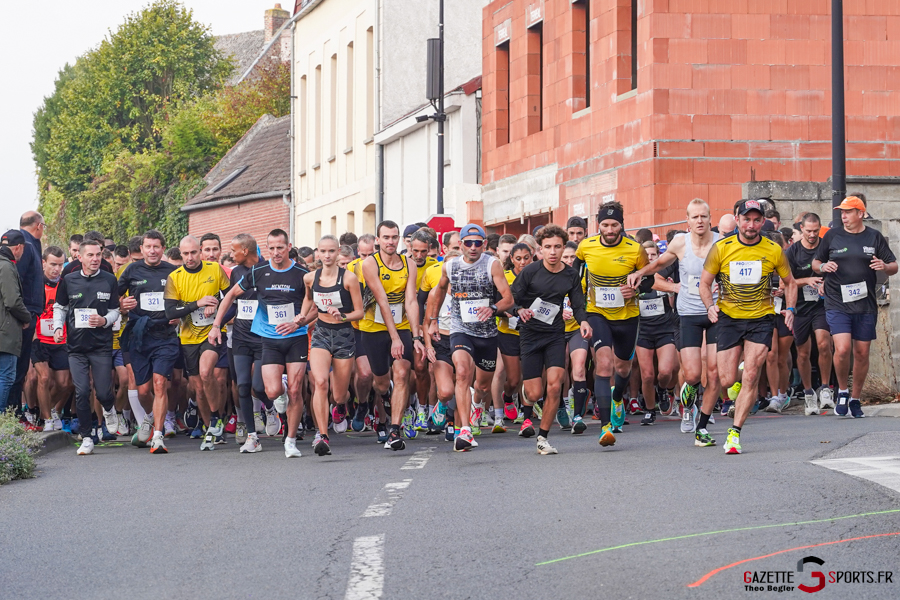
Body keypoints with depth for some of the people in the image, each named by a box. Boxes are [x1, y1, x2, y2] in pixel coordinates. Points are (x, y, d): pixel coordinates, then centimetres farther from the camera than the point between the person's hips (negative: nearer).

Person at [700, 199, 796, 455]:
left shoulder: (773, 250, -2)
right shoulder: (721, 248, -4)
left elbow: (789, 282, 13)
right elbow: (705, 282, 5)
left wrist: (790, 309, -3)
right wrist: (710, 306, -14)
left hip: (761, 319, 0)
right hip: (729, 318, 0)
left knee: (750, 377, -13)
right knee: (726, 380, -5)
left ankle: (734, 433, -7)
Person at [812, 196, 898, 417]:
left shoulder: (874, 237, 7)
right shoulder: (832, 236, 6)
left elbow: (894, 267, 9)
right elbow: (815, 263, 14)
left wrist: (884, 267, -14)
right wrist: (823, 267, -10)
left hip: (866, 305, 1)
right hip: (837, 305, -1)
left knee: (861, 353, 5)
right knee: (842, 349, -17)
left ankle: (855, 399, 21)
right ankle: (843, 391, 7)